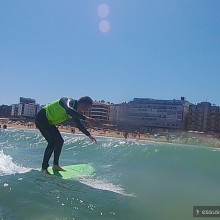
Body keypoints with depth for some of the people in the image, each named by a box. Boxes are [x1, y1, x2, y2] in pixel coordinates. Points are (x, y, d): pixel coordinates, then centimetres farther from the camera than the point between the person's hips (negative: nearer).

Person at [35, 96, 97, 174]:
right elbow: (69, 110, -48)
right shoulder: (68, 101, -24)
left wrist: (89, 135, 17)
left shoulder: (75, 111, 4)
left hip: (48, 122, 10)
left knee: (60, 141, 9)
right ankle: (44, 168, -9)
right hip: (41, 118, -10)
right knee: (52, 142, -17)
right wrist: (85, 118, -49)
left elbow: (79, 125, 17)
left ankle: (55, 165, 19)